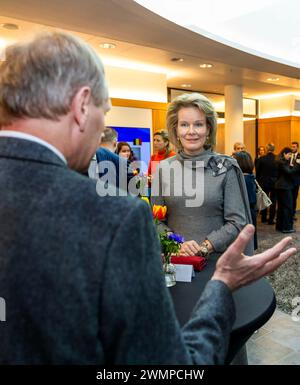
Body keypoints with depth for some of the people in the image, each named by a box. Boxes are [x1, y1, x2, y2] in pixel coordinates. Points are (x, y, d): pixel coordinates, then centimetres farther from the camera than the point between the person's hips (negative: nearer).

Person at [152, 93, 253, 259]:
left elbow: (237, 222, -7)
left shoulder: (226, 167, -7)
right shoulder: (163, 168, -3)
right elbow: (156, 220, -1)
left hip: (216, 260, -1)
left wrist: (204, 247, -17)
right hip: (174, 260, 1)